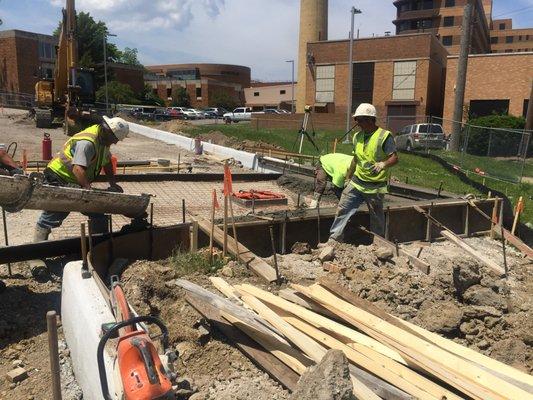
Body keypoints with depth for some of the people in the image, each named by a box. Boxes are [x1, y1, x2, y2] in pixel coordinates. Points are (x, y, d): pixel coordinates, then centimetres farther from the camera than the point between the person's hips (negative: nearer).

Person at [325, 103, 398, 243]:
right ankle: (333, 240, 4)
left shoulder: (384, 136, -12)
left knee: (377, 218, 9)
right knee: (342, 209, -2)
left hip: (375, 186, -5)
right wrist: (348, 178, 24)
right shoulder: (357, 136, 9)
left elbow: (394, 158, -17)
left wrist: (383, 164, -37)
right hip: (356, 183, 6)